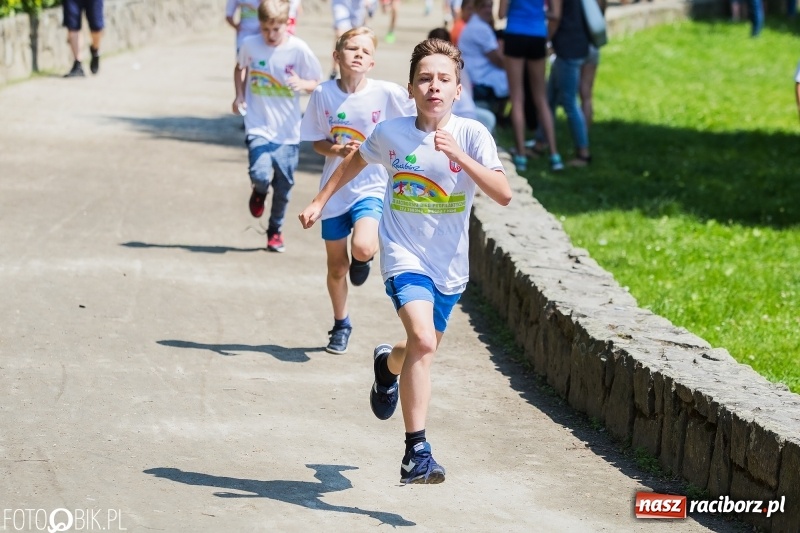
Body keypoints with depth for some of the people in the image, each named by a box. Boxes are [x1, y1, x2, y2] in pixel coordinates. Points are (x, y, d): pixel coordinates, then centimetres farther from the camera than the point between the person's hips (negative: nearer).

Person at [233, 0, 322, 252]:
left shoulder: (298, 49, -9)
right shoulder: (249, 45, -4)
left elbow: (317, 83, 0)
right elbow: (240, 68, 18)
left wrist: (302, 84, -22)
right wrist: (239, 96, 3)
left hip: (287, 130, 0)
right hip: (258, 126, 0)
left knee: (283, 186, 8)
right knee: (260, 174, -21)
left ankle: (275, 230, 32)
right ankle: (259, 192, 17)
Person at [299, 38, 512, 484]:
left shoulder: (472, 135, -10)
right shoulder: (391, 133, -6)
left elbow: (504, 195, -22)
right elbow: (354, 162, 16)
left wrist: (458, 155, -30)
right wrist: (319, 201, 16)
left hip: (450, 265, 2)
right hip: (404, 257, -2)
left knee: (424, 350, 20)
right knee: (422, 340, -26)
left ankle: (388, 365, 59)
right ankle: (417, 450, -23)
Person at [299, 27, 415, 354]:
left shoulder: (387, 94, -12)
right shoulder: (323, 94, -6)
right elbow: (317, 142, 2)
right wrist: (337, 149, -17)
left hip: (372, 188, -2)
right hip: (335, 190, 2)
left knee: (363, 247, -28)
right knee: (337, 268, 12)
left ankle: (363, 260, 11)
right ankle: (341, 325, 37)